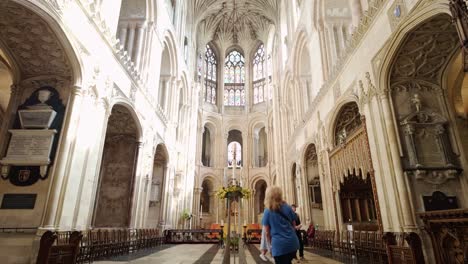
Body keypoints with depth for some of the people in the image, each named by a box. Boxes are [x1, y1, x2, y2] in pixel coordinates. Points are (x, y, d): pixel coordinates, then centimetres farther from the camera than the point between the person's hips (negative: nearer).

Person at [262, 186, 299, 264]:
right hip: (292, 242, 4)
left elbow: (267, 232, -2)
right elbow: (294, 225, 14)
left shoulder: (267, 211, -5)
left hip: (279, 244, -3)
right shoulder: (288, 207, 3)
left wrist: (271, 243, 13)